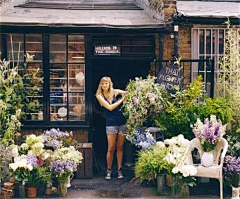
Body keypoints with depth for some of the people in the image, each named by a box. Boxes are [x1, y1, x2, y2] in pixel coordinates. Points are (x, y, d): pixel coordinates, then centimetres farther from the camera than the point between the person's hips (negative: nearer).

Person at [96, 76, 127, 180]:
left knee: (120, 147, 7)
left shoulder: (115, 92, 7)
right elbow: (110, 107, -9)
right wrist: (122, 99, -9)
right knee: (111, 148, -3)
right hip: (111, 124, -2)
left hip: (122, 122, 2)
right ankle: (109, 170, 12)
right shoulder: (99, 96, 1)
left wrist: (124, 94, -10)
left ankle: (119, 170, 15)